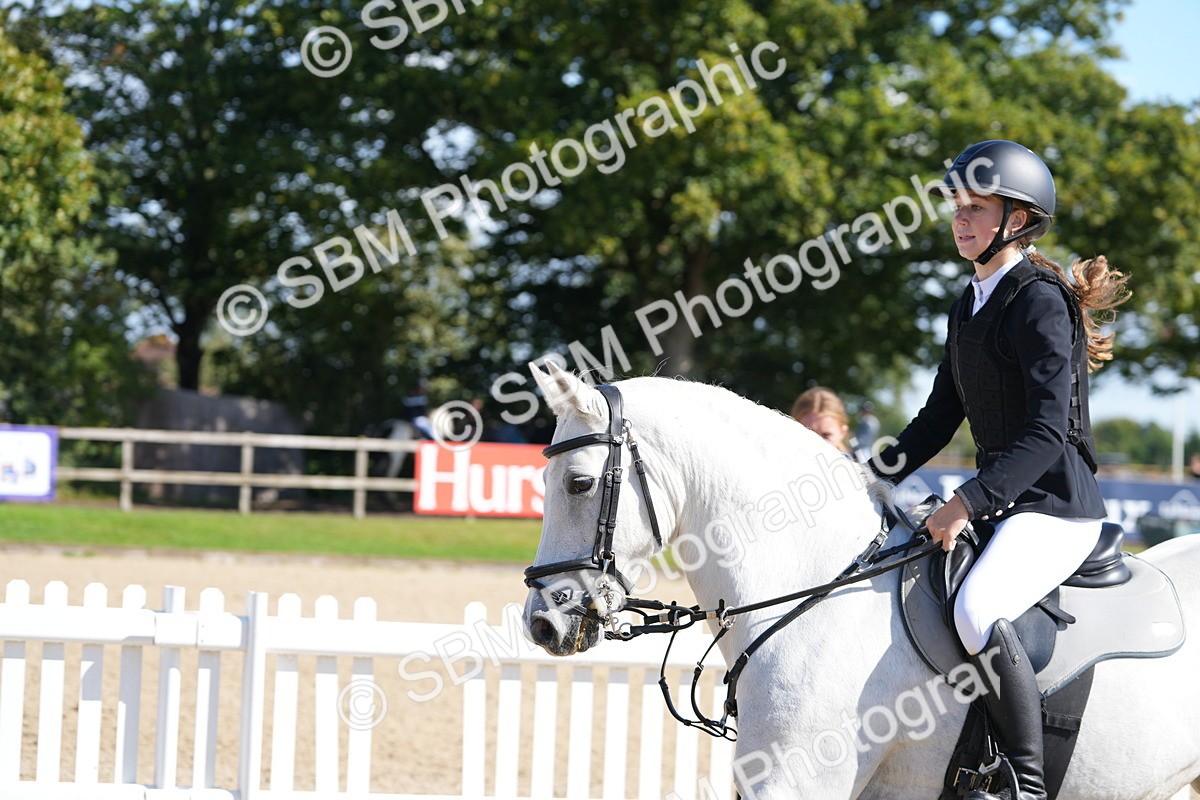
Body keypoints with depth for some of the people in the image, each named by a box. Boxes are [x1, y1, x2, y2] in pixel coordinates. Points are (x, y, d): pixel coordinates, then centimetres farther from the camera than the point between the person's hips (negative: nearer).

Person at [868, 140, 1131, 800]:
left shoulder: (1040, 301, -14)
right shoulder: (968, 307, 14)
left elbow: (1048, 431, -22)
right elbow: (939, 418, 20)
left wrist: (967, 504, -27)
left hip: (1057, 505, -10)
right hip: (1000, 502, 10)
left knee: (975, 610, -34)